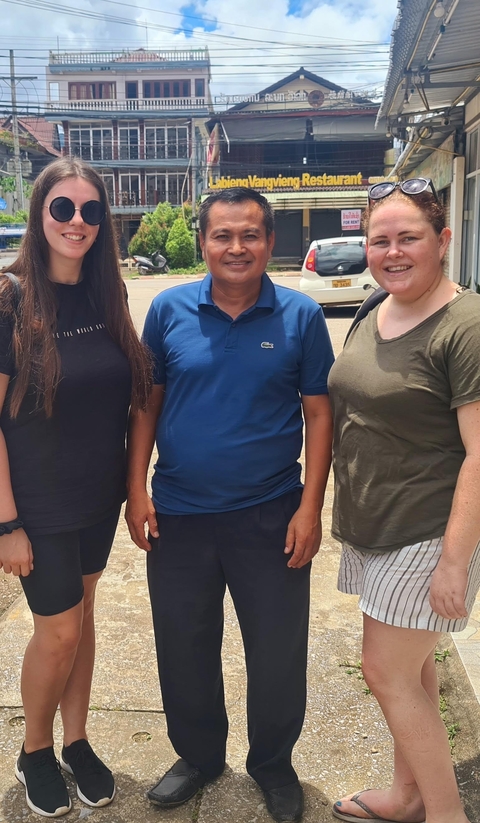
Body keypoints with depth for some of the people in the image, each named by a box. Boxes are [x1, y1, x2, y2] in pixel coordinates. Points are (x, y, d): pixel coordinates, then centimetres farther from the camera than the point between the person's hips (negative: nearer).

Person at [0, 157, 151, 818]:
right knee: (58, 630, 6)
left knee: (82, 614, 17)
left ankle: (76, 742, 38)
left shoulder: (106, 297, 1)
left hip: (100, 495, 5)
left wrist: (131, 481, 6)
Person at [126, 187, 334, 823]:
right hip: (179, 516, 2)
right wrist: (137, 489, -2)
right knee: (184, 648, 16)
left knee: (278, 652, 12)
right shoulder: (169, 310, -1)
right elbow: (148, 403, 4)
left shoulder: (301, 316, -5)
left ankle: (273, 763, 39)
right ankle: (198, 755, 42)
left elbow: (318, 413, -2)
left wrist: (310, 506, -8)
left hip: (271, 518, -1)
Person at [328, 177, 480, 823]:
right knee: (412, 667, 19)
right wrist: (341, 514, 17)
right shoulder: (371, 321, 8)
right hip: (372, 529, 8)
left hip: (427, 535, -8)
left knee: (389, 672, 0)